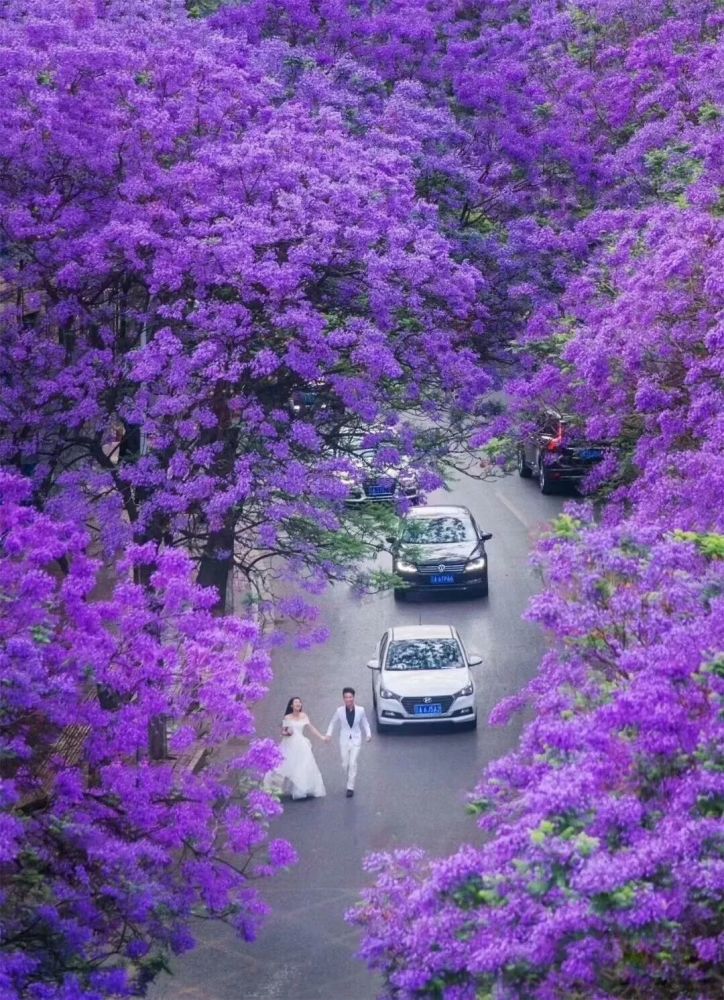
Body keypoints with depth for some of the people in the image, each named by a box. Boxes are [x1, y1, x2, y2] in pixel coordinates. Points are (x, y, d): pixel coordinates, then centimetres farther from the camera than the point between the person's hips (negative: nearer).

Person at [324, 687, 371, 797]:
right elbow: (332, 722, 5)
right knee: (345, 764, 9)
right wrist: (329, 734, -6)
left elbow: (365, 723, 5)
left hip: (356, 740, -1)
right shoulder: (340, 711, -9)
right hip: (344, 740, 1)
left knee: (353, 763, -10)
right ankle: (350, 779, 39)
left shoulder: (360, 710, -10)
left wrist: (368, 734, -6)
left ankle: (350, 787, -2)